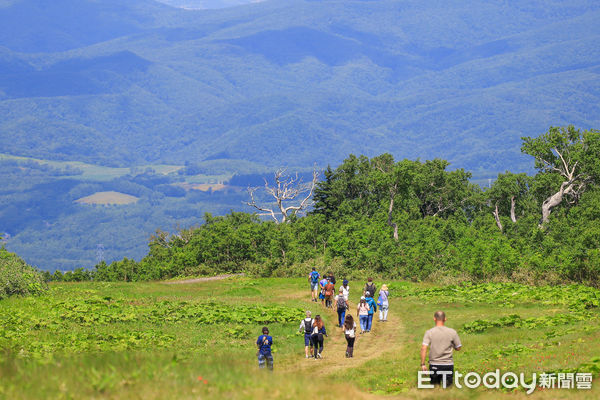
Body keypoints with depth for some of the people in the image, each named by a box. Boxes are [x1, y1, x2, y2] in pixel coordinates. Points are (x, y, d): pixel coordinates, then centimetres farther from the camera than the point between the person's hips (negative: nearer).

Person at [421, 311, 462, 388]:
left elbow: (423, 348, -12)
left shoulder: (429, 332, -4)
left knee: (434, 384, 15)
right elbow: (458, 348, 5)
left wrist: (423, 364, -6)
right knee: (448, 384, 10)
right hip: (448, 364, 0)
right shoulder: (452, 332, -3)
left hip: (434, 364, 0)